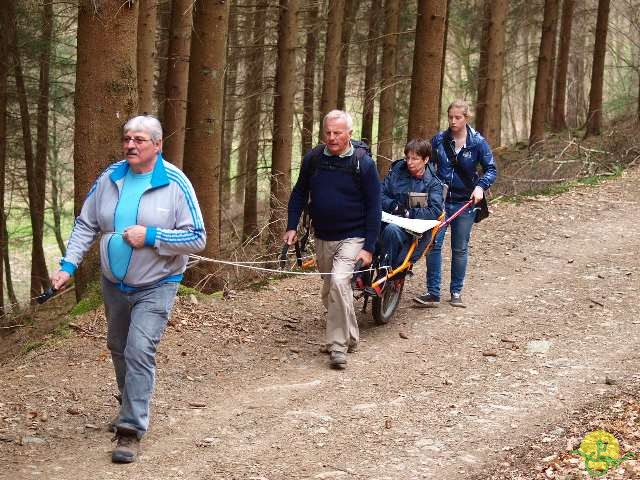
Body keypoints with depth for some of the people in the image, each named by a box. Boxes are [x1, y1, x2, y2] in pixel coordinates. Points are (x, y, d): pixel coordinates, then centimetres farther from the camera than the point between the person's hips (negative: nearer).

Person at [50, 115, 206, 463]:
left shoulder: (175, 183, -16)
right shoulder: (110, 178, -3)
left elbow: (197, 238, -15)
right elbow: (86, 225, 3)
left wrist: (151, 236, -25)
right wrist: (68, 265, -8)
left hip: (155, 287, -5)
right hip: (113, 284, 5)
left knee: (139, 352, -16)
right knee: (118, 349, 19)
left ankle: (130, 430, -11)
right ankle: (132, 406, 42)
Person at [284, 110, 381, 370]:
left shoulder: (363, 163, -11)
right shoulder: (313, 159, -1)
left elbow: (374, 207, -8)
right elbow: (299, 193, 11)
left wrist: (369, 247, -12)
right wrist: (291, 226, 1)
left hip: (351, 238, -5)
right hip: (322, 238, 5)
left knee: (339, 282, -26)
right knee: (329, 292, 15)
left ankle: (338, 346, -18)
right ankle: (350, 337, 38)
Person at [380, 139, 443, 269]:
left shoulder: (433, 183, 2)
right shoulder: (396, 171, 10)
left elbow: (435, 211, -10)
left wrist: (408, 212, -17)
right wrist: (394, 206, -12)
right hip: (393, 221, 3)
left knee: (392, 229, -37)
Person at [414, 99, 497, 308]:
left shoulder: (477, 142, -5)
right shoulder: (439, 140, 0)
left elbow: (491, 169, -2)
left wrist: (480, 186, -19)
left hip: (465, 203, -1)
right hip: (440, 199, 1)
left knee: (460, 249, 8)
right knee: (433, 244, -10)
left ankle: (456, 292, 21)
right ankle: (433, 293, -6)